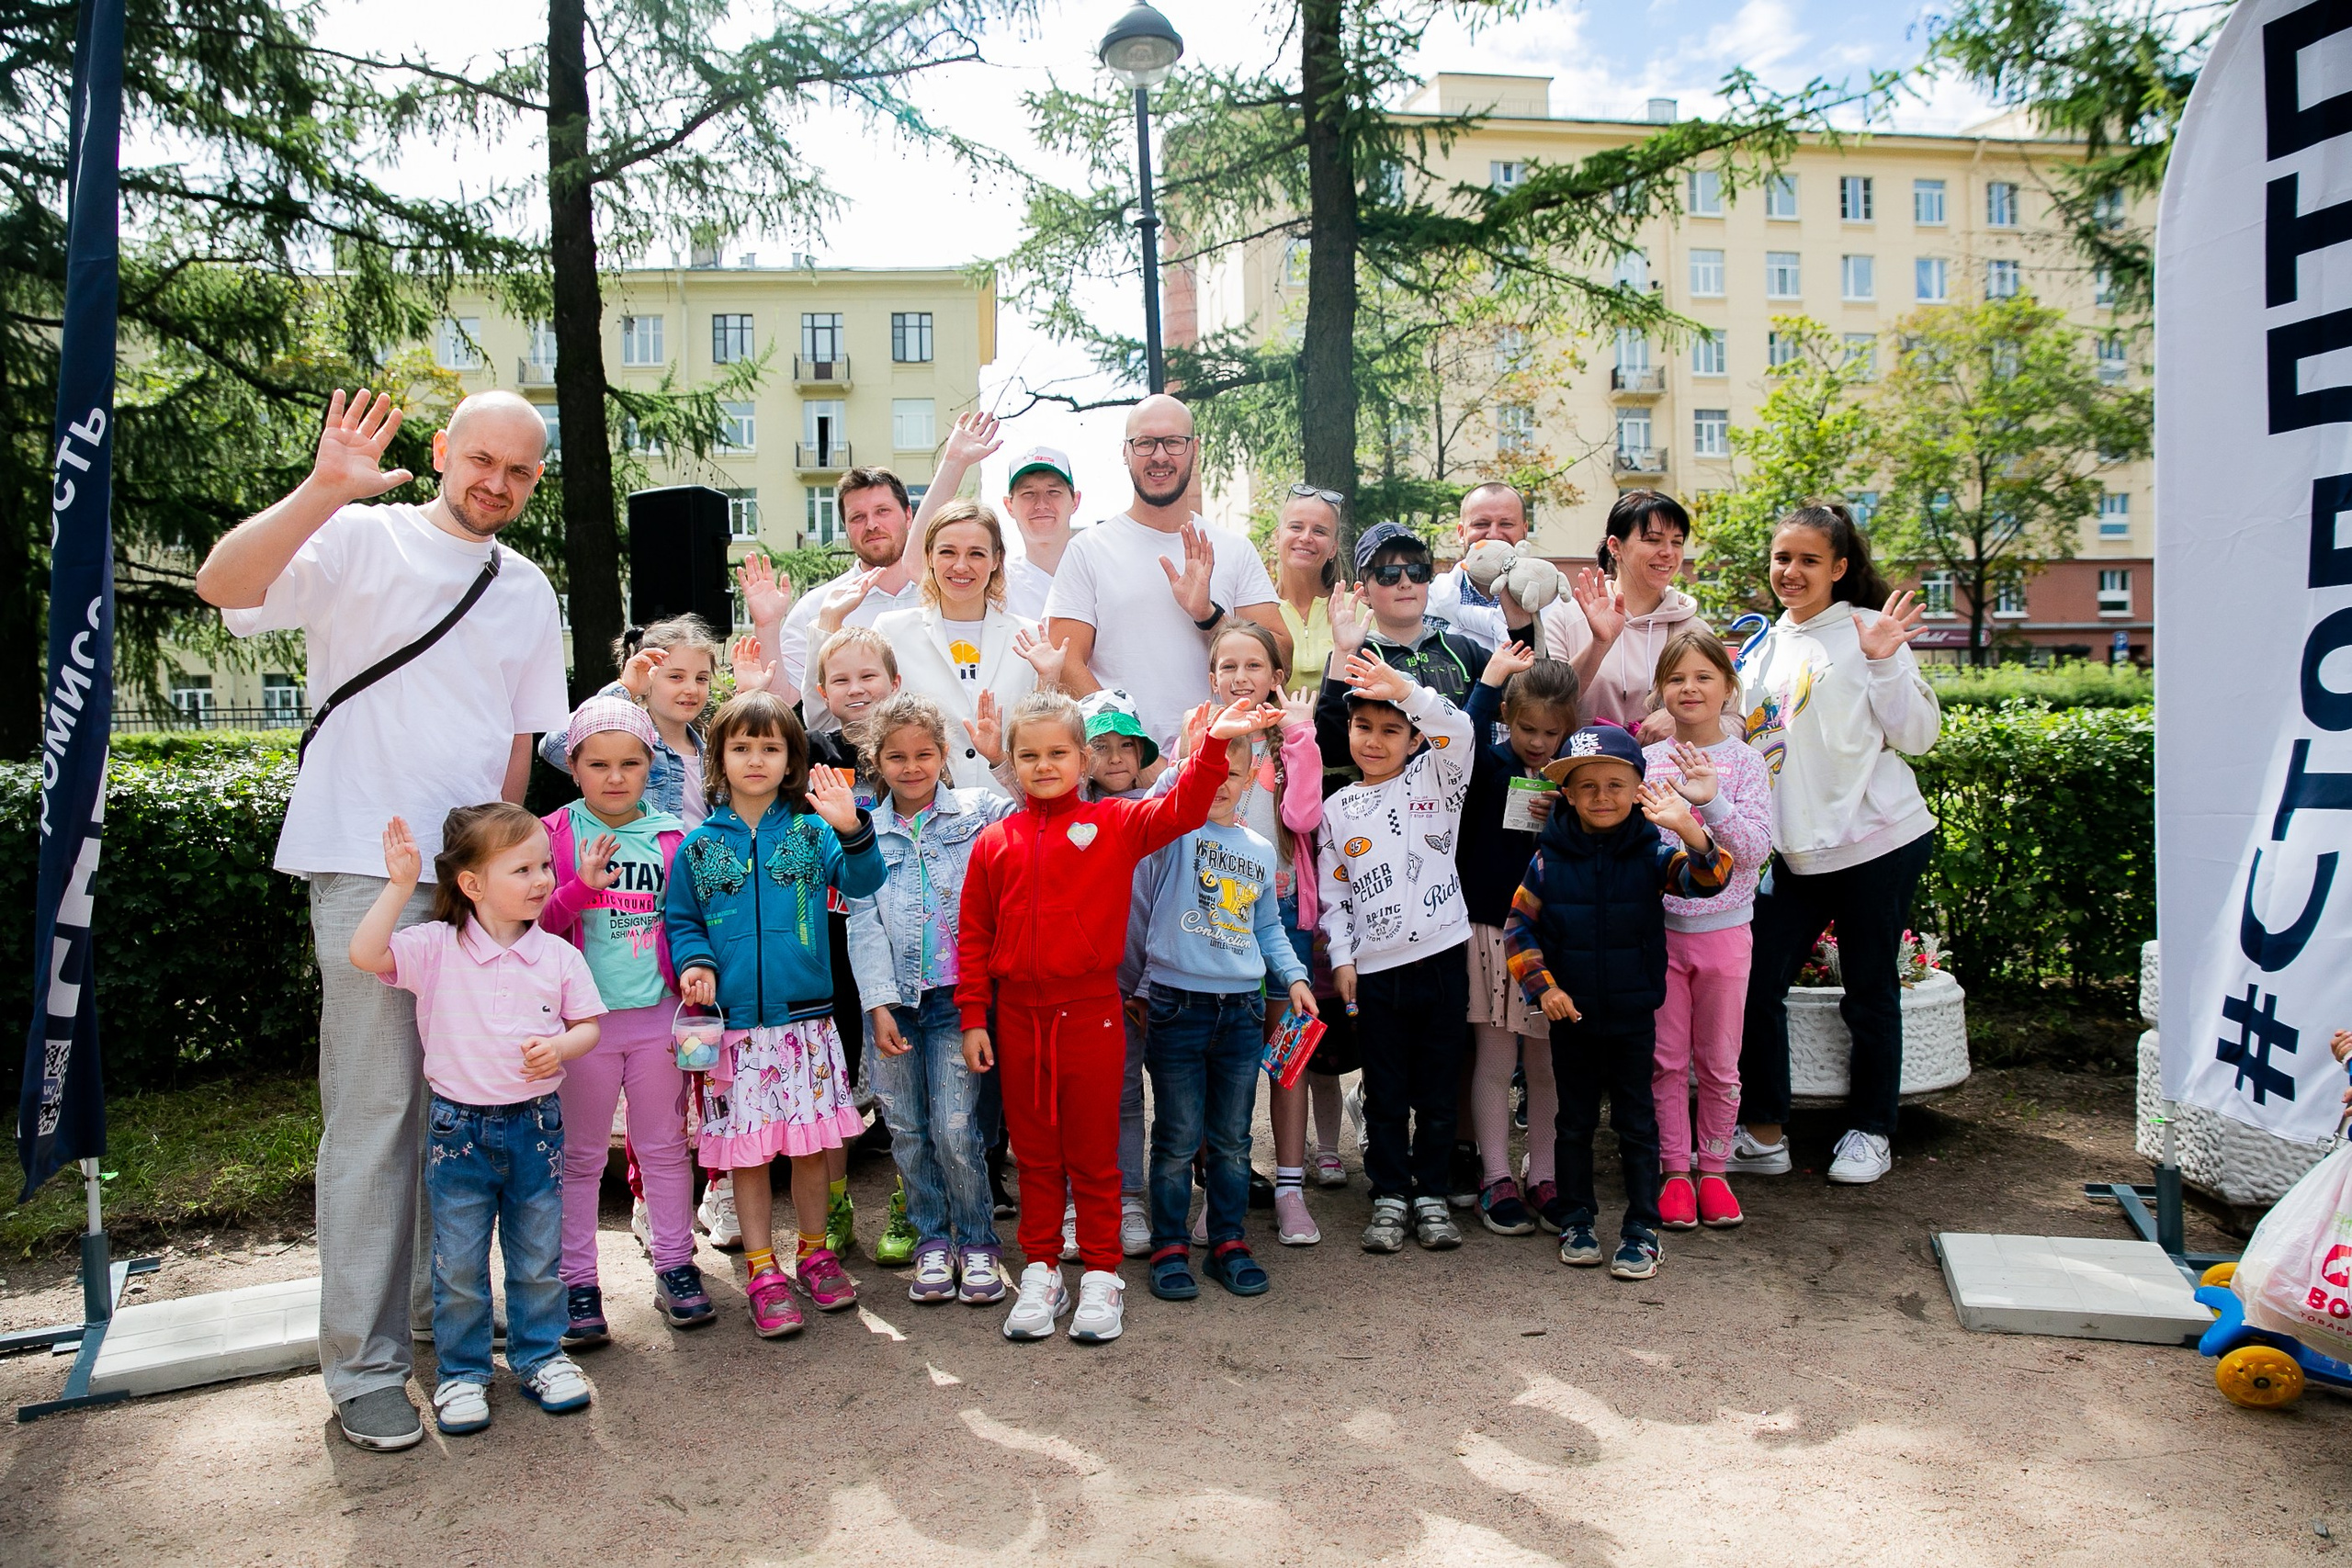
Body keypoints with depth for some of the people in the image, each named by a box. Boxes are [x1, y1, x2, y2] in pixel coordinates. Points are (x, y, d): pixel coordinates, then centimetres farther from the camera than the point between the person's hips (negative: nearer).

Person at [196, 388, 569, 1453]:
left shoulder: (528, 593, 15)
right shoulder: (359, 541, -2)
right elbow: (222, 584, -19)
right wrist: (324, 489, -28)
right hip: (368, 865, -5)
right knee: (374, 1109, -4)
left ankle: (442, 1302, 28)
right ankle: (364, 1365, 5)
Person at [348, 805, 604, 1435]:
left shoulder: (557, 956, -3)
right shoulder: (436, 949, -9)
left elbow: (588, 1025, 5)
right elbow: (365, 955, -24)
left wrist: (560, 1046, -16)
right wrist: (400, 885, -28)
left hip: (537, 1125, 2)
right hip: (460, 1128, -1)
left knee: (539, 1259, 13)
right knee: (459, 1264, 9)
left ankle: (540, 1357, 31)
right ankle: (462, 1373, 26)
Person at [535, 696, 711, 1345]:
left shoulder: (672, 836, 5)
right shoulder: (554, 835, -2)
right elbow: (535, 924, -6)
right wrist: (582, 886, -23)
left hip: (658, 1015, 2)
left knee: (664, 1145, 11)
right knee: (579, 1156, 7)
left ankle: (674, 1266, 22)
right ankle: (577, 1283, 17)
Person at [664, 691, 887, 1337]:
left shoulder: (811, 829, 1)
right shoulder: (700, 844, 5)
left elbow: (862, 881, -11)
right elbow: (681, 919, 11)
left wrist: (851, 829, -28)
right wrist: (696, 962, -8)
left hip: (805, 1016, 0)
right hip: (735, 1023, 1)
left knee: (812, 1141, 8)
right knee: (748, 1149, 6)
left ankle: (815, 1253, 27)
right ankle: (763, 1272, 20)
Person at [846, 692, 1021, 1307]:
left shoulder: (981, 811, 2)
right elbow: (863, 925, 3)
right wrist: (879, 1003, -5)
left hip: (955, 995, -2)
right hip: (892, 999, 3)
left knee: (955, 1130, -6)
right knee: (906, 1131, 8)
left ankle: (977, 1242, 13)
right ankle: (932, 1240, 24)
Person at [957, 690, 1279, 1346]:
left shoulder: (1114, 824, 0)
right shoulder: (995, 842, 4)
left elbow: (1182, 810, -11)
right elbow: (974, 936, 6)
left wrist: (1213, 744, -25)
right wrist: (973, 1017, 3)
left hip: (1091, 1011, -2)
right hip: (1017, 1014, 2)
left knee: (1093, 1151, 8)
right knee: (1034, 1153, 13)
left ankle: (1101, 1276, 20)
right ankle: (1041, 1272, 25)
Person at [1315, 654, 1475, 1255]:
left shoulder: (1435, 780, 3)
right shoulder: (1338, 809, 8)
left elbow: (1458, 727, -18)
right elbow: (1333, 890, 9)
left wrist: (1401, 685, -29)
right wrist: (1341, 959, 1)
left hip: (1440, 959, -1)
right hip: (1375, 969, 1)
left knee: (1437, 1089, 8)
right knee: (1385, 1093, 9)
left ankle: (1432, 1195, 22)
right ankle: (1389, 1197, 21)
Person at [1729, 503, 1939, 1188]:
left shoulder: (1867, 633, -4)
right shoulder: (1763, 647, 13)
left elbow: (1918, 735, -7)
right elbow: (1744, 738, 22)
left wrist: (1885, 663, -17)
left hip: (1878, 840, -5)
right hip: (1794, 849, 5)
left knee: (1869, 992, 5)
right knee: (1756, 984, 1)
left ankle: (1871, 1132, 23)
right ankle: (1763, 1133, 14)